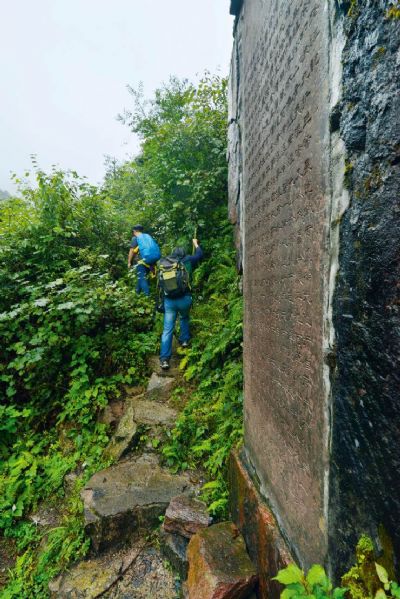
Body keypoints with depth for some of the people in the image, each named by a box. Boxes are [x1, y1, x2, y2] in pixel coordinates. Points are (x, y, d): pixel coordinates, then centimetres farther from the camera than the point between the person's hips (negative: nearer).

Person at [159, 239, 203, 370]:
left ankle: (164, 359, -1)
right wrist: (195, 243, 35)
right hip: (184, 298, 0)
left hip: (169, 300, 1)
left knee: (167, 330, 2)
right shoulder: (187, 261, 4)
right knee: (184, 318, 33)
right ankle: (184, 340, 37)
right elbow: (199, 254, 20)